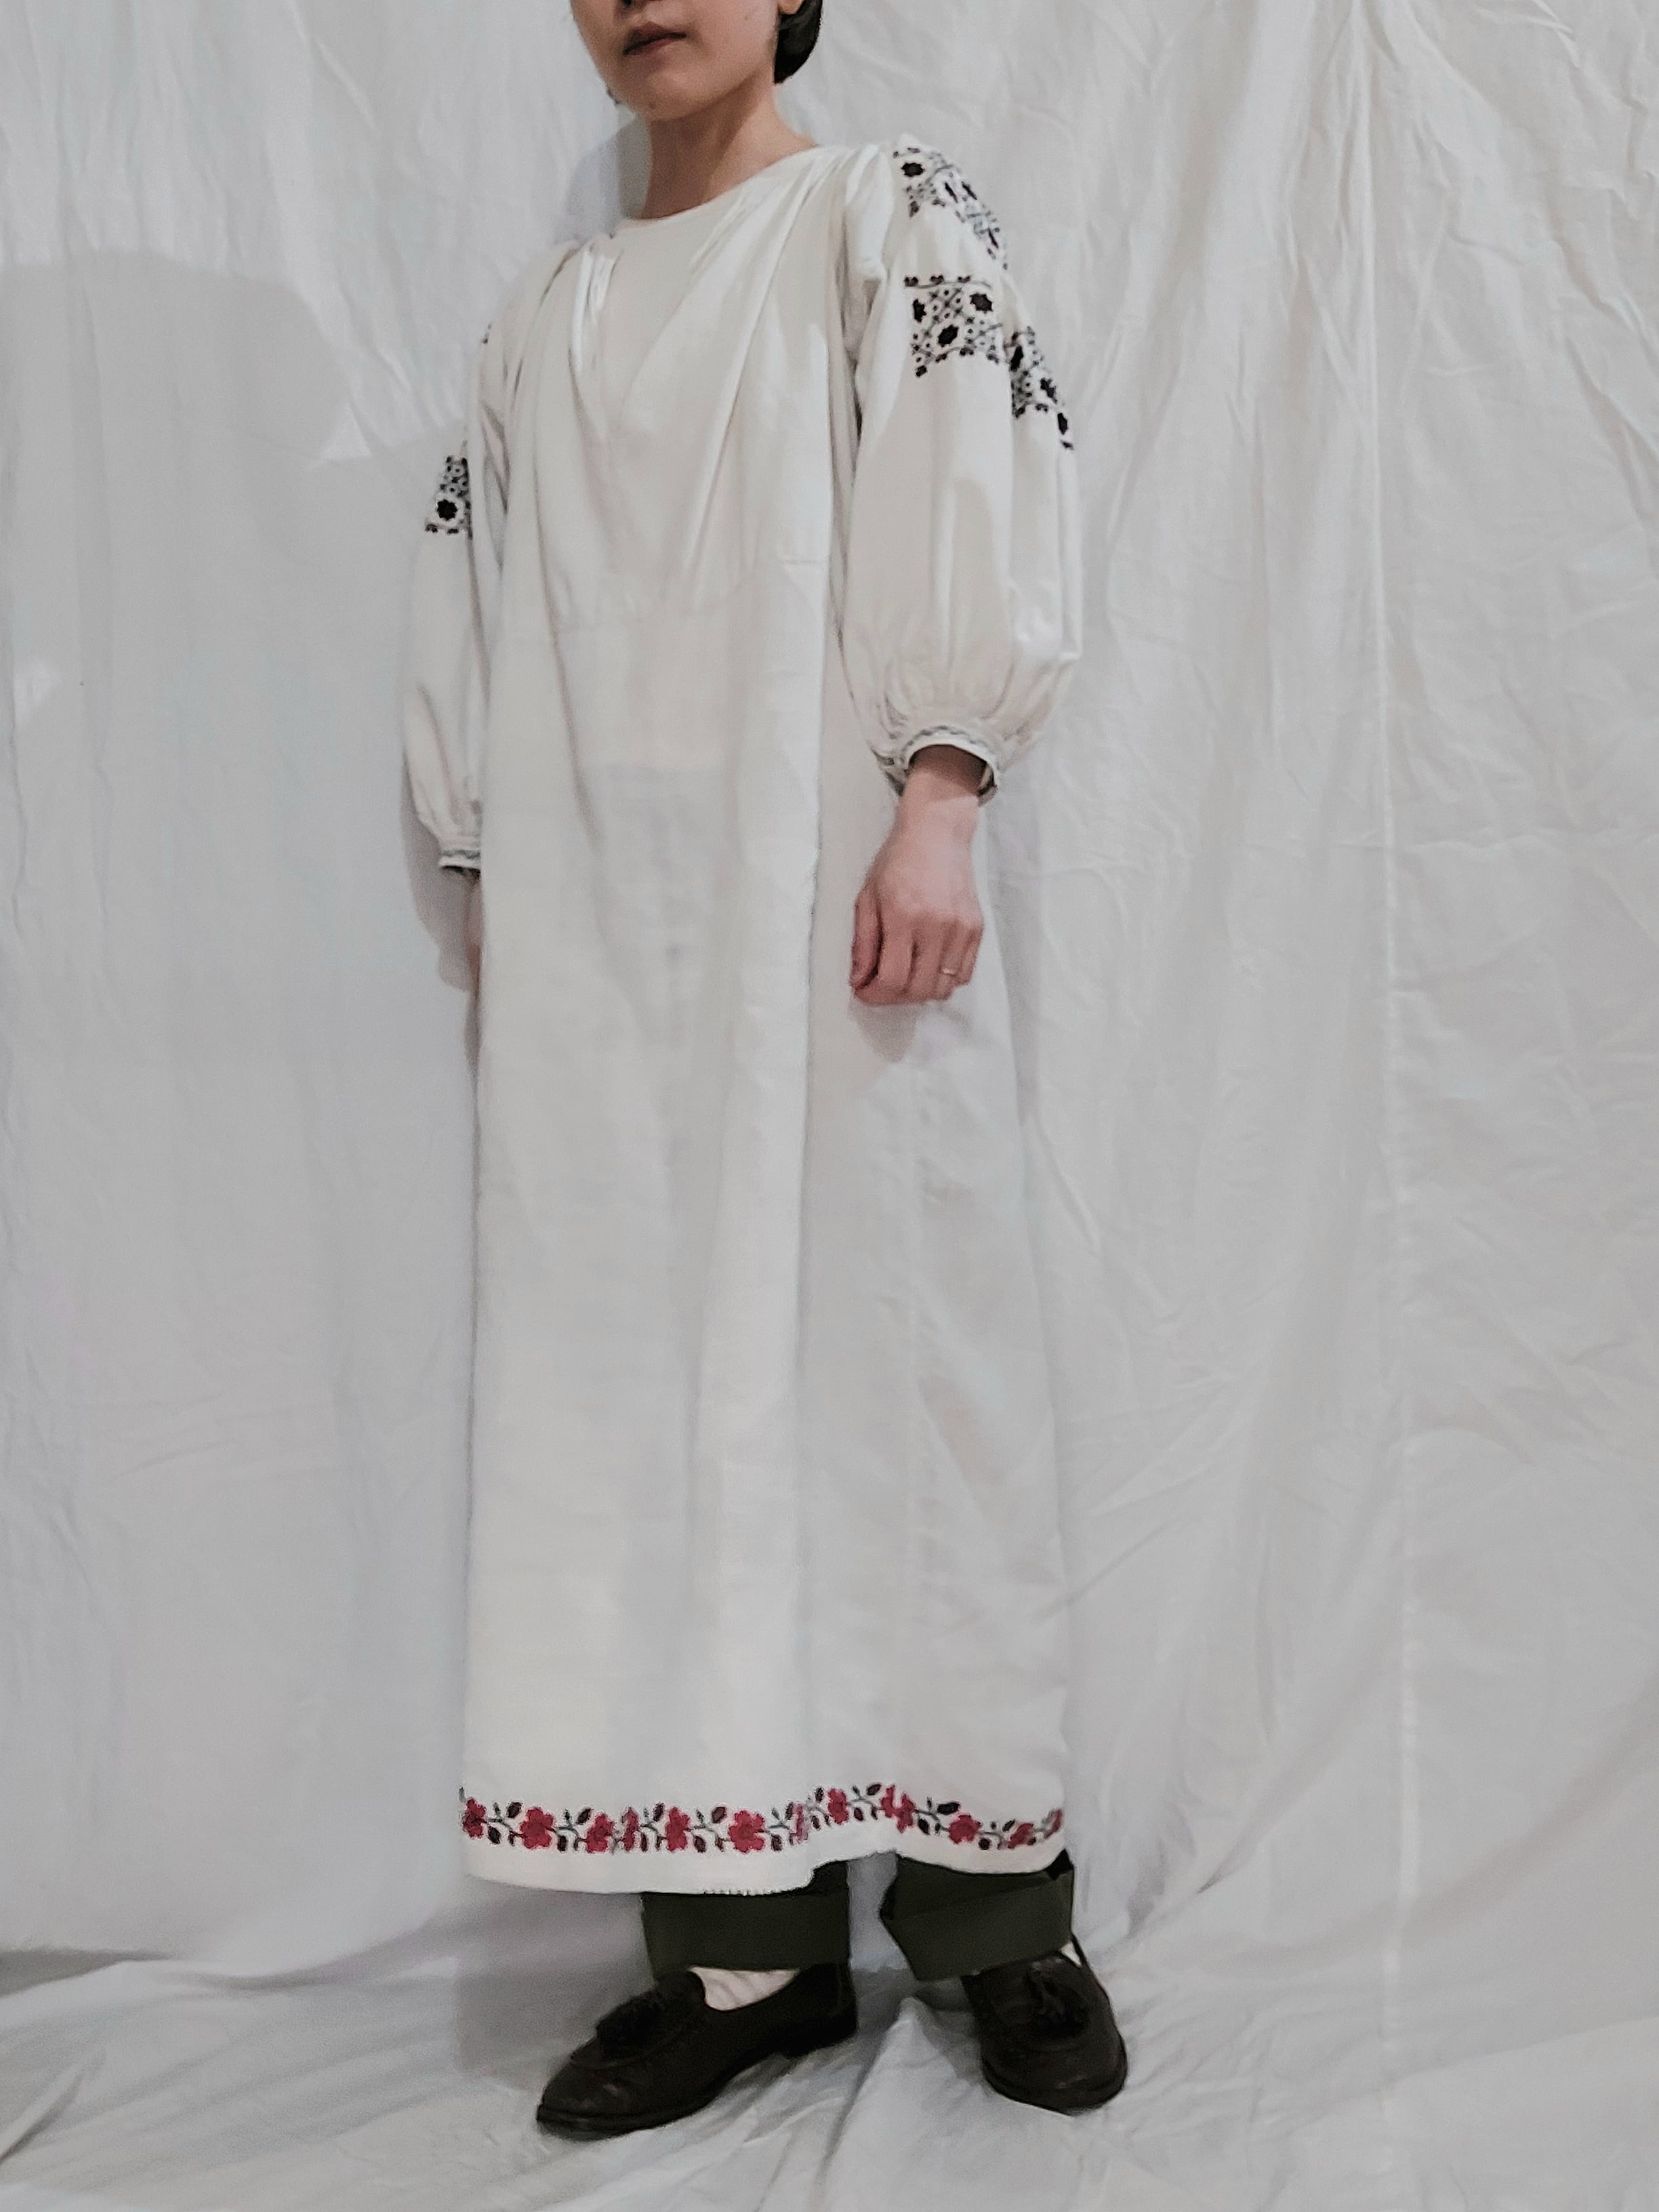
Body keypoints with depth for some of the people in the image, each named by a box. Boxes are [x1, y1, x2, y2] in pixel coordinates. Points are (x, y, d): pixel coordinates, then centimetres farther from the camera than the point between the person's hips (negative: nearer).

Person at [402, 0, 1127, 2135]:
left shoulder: (891, 214, 8)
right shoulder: (550, 308, 21)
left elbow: (977, 507, -5)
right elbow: (480, 617, 19)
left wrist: (939, 806, -16)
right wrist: (487, 883, 14)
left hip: (828, 874, -4)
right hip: (602, 908, 4)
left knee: (889, 1335, -3)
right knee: (653, 1374, -1)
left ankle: (997, 1906, 8)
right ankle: (746, 1939, 6)